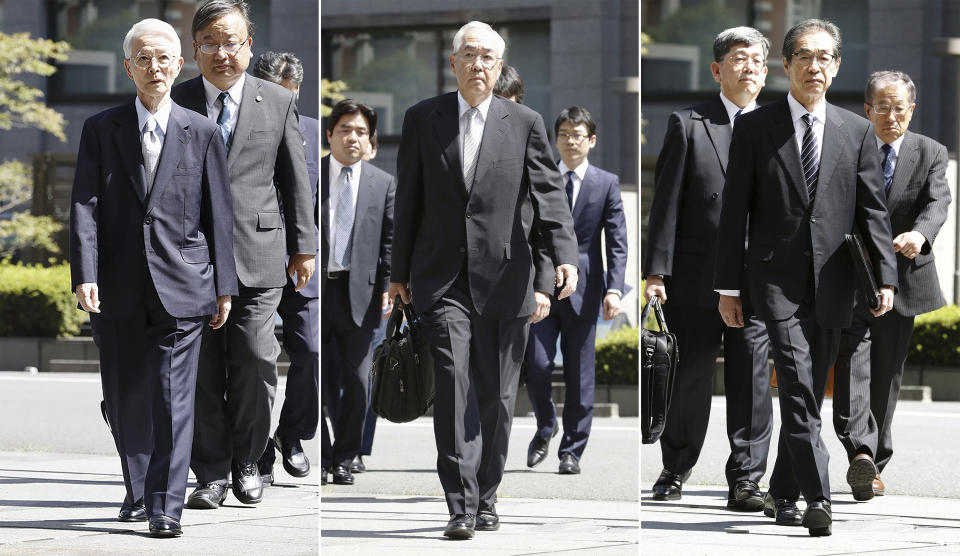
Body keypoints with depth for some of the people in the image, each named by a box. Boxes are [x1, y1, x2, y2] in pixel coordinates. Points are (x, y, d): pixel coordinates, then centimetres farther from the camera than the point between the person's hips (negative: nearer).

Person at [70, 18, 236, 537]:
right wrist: (84, 274, -13)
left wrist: (224, 287, 4)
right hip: (119, 288, 1)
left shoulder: (203, 133, 5)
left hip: (180, 284, -1)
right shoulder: (101, 130, 6)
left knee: (173, 397, -7)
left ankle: (166, 507, -6)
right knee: (124, 399, 10)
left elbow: (219, 215, 6)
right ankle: (137, 489, 28)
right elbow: (85, 206, -1)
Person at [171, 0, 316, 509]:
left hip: (258, 255, 0)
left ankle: (246, 462, 14)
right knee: (201, 370, 1)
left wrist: (303, 245, 9)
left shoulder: (278, 102, 7)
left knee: (255, 363, -4)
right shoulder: (175, 102, 6)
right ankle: (211, 472, 10)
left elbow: (296, 179, 11)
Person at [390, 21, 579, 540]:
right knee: (454, 384, -13)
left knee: (496, 395, 6)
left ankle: (486, 499, 20)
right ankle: (461, 506, -15)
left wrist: (564, 255, -17)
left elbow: (549, 193, -2)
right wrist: (400, 272, 11)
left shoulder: (525, 123, 5)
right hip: (443, 278, -1)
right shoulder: (423, 119, 7)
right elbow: (409, 200, 11)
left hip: (503, 278, 1)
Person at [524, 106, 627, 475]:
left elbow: (617, 241, -1)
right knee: (537, 366, -7)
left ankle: (572, 450, 11)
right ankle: (545, 428, 19)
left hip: (583, 289, -1)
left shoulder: (607, 184, 4)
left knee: (579, 374, 2)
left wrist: (614, 289, -12)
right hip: (542, 288, 1)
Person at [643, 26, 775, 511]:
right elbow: (667, 201, -1)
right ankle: (674, 473, 24)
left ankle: (745, 481, 4)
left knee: (752, 381, -1)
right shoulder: (687, 125, 3)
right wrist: (656, 270, -6)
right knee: (691, 378, 7)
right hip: (697, 276, -1)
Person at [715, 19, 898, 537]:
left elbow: (872, 208, 7)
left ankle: (782, 494, 22)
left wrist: (885, 276, -5)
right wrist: (729, 286, -1)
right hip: (778, 278, -3)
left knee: (809, 395, 9)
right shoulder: (755, 126, 2)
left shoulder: (857, 131, 9)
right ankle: (817, 499, -21)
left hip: (833, 281, 3)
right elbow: (734, 211, 2)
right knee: (798, 388, -16)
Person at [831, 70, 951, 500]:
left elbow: (937, 203, -13)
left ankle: (873, 465, 19)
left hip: (902, 276, 2)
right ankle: (860, 450, -34)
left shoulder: (931, 154, 3)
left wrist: (919, 234, -34)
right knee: (853, 355, -21)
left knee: (887, 372, 9)